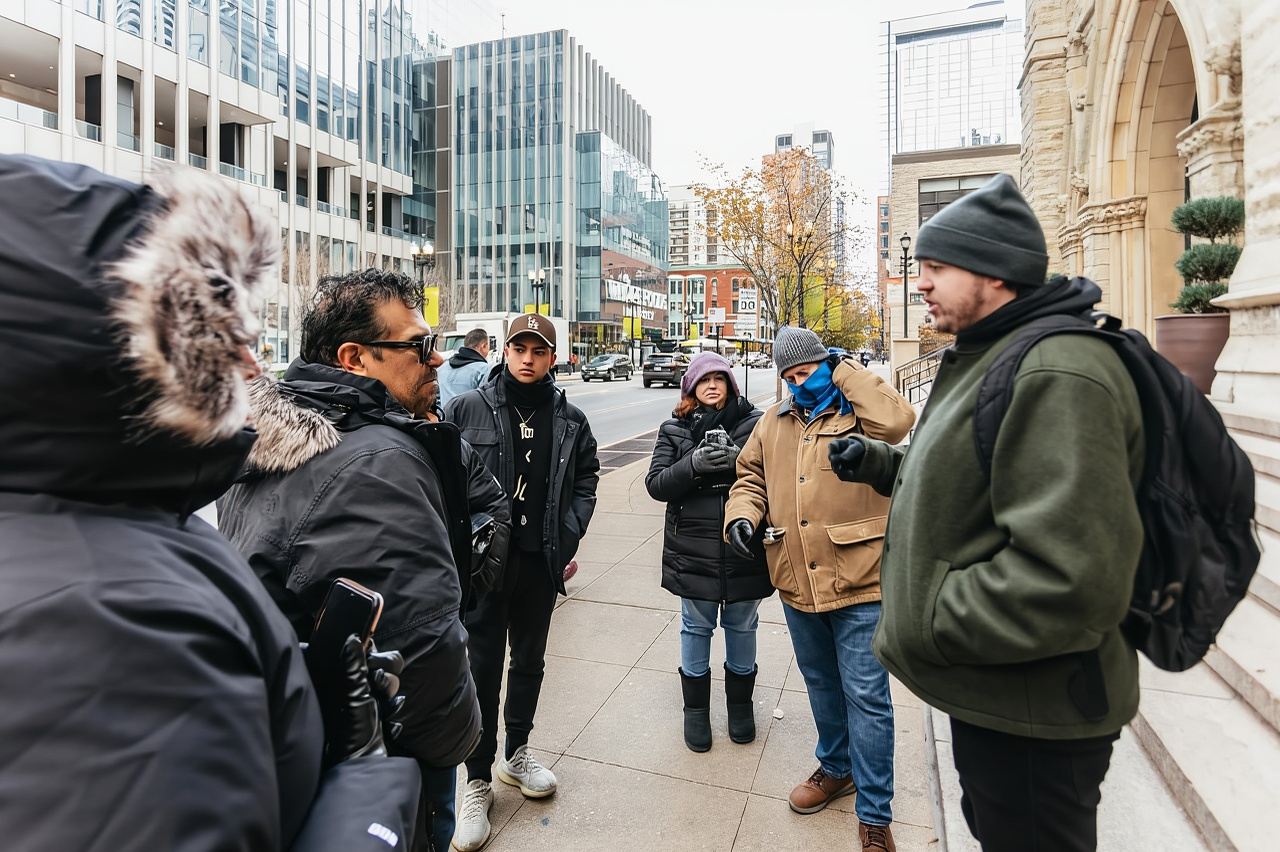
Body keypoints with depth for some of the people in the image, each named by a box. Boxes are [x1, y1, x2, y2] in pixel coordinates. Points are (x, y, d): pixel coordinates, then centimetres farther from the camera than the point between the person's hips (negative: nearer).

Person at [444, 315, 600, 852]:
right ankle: (478, 781, 23)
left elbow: (585, 481, 9)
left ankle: (516, 753, 40)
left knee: (529, 661, 18)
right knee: (483, 667, 5)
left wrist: (568, 539, -1)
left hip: (541, 562, 3)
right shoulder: (466, 410, -5)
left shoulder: (570, 420, 2)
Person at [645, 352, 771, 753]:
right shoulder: (675, 429, 1)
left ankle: (741, 703, 40)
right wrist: (694, 465, -22)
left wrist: (739, 462, -24)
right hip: (693, 550, 0)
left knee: (741, 626, 16)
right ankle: (696, 708, 34)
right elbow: (656, 483, -6)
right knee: (695, 628, 13)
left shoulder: (755, 423, -2)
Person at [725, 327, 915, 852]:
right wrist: (742, 513, -4)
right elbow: (750, 474, 16)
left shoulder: (857, 410, -5)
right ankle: (837, 767, 46)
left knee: (866, 696, 3)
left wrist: (845, 370, -15)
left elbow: (897, 421, -26)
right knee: (821, 684, 23)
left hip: (858, 581, -5)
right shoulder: (774, 422, 11)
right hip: (797, 582, 6)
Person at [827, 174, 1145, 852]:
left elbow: (1067, 581, -33)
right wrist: (879, 463, 6)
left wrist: (921, 627, -23)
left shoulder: (1056, 375, -26)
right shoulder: (989, 360, 11)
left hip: (1030, 719, -10)